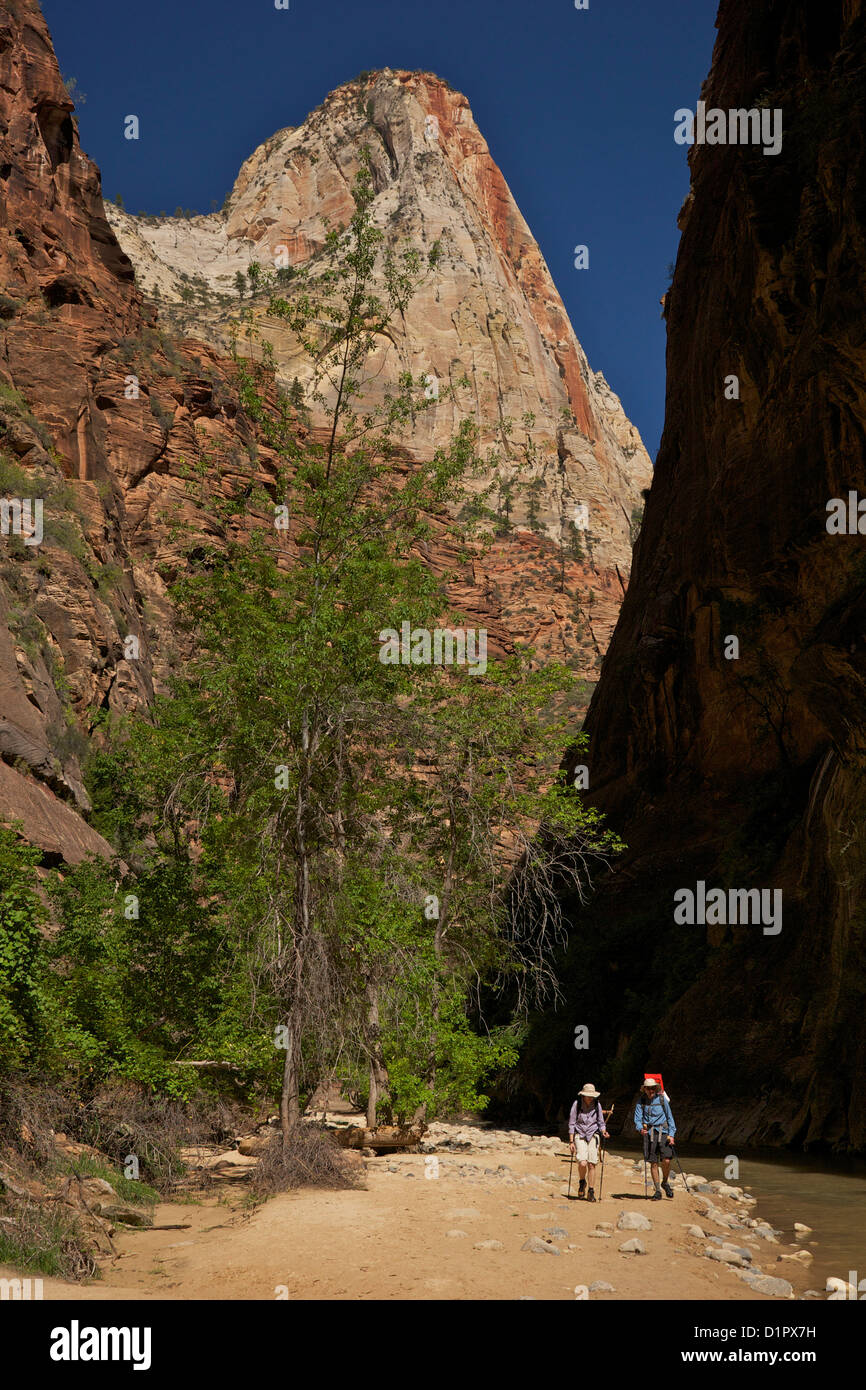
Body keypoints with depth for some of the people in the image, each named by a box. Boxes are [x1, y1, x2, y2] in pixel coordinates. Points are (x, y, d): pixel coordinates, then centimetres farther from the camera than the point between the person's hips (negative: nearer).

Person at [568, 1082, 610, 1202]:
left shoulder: (597, 1105, 0)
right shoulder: (577, 1104, -7)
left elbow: (601, 1122, 10)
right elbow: (571, 1124, -2)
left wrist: (603, 1132, -10)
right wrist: (571, 1141, -5)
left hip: (593, 1136, 2)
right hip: (580, 1136, -2)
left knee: (591, 1164, -4)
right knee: (582, 1163, -18)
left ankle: (591, 1192, 10)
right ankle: (582, 1183, 12)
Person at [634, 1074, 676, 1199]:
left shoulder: (662, 1099, 2)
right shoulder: (641, 1101, 3)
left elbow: (669, 1117, 6)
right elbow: (637, 1119, -1)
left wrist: (671, 1134, -2)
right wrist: (640, 1128, -22)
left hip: (663, 1132, -1)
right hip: (649, 1133, 1)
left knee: (666, 1160, -12)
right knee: (653, 1163, 0)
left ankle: (665, 1183, 15)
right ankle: (657, 1191, 9)